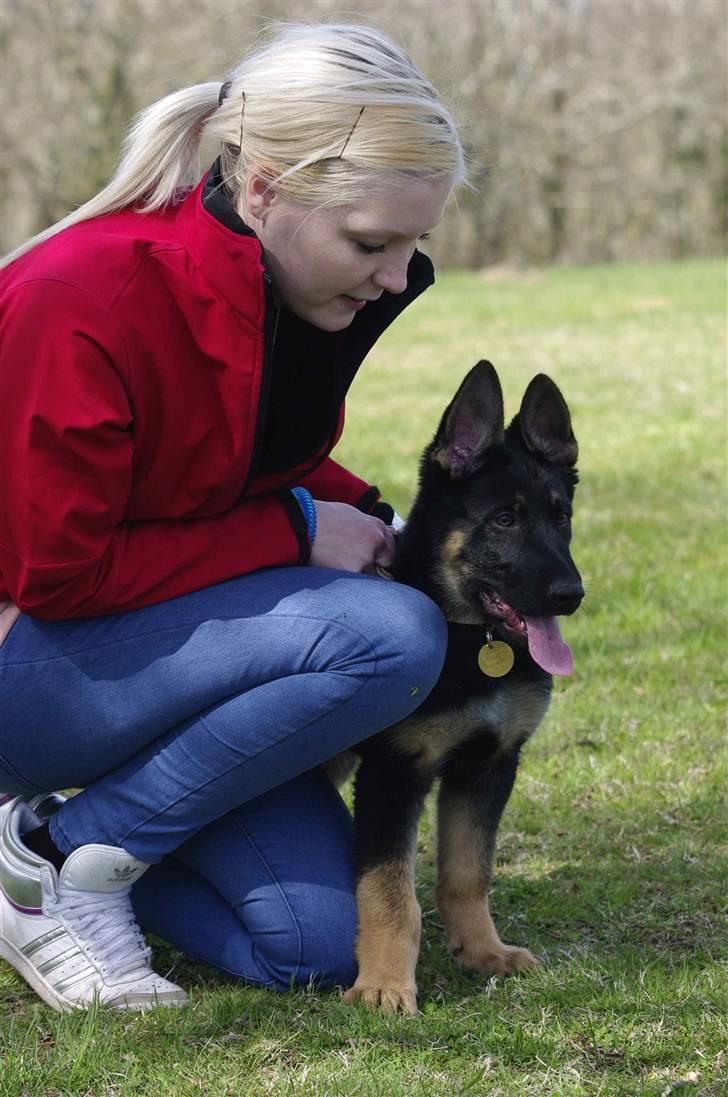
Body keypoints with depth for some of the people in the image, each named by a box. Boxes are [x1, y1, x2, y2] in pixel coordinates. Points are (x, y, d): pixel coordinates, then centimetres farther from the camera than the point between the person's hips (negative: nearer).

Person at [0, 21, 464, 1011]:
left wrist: (369, 521, -4)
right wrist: (295, 533, -20)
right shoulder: (82, 305, -28)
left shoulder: (287, 295, -3)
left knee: (316, 947, -5)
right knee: (392, 638, -27)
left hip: (165, 644, 8)